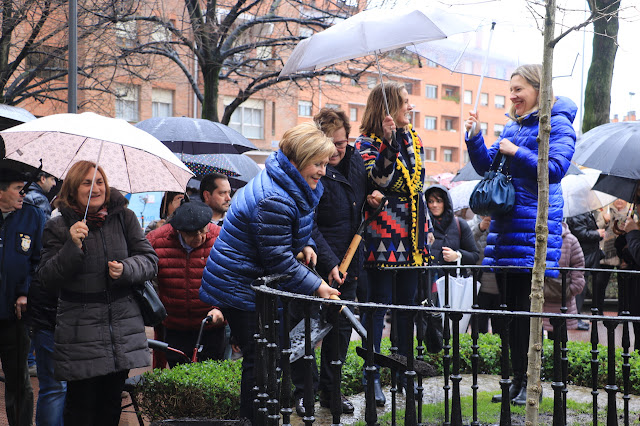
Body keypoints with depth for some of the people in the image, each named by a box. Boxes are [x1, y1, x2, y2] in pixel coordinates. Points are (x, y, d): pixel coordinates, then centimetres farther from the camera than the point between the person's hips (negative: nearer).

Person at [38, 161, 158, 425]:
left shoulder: (124, 218, 4)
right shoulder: (58, 227, -1)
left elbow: (150, 260, 6)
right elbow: (46, 278, -5)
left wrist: (126, 269, -14)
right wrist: (72, 246, -18)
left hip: (122, 327, 2)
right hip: (79, 331, -2)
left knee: (112, 403, 11)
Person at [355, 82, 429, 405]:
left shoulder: (413, 139, 13)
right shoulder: (366, 143, -7)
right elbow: (379, 179, -23)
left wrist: (426, 226, 20)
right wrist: (388, 143, -33)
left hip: (412, 235, 7)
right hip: (383, 235, -7)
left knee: (408, 304, 12)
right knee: (378, 305, -4)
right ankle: (373, 376, 2)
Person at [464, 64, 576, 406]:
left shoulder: (556, 124, -3)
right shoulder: (512, 126, 19)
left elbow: (555, 168, -16)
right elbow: (487, 167, 20)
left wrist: (516, 152, -15)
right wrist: (475, 137, 6)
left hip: (534, 226, -8)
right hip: (505, 224, 8)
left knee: (525, 308, -8)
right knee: (511, 307, 9)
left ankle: (528, 383, 1)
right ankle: (517, 380, 17)